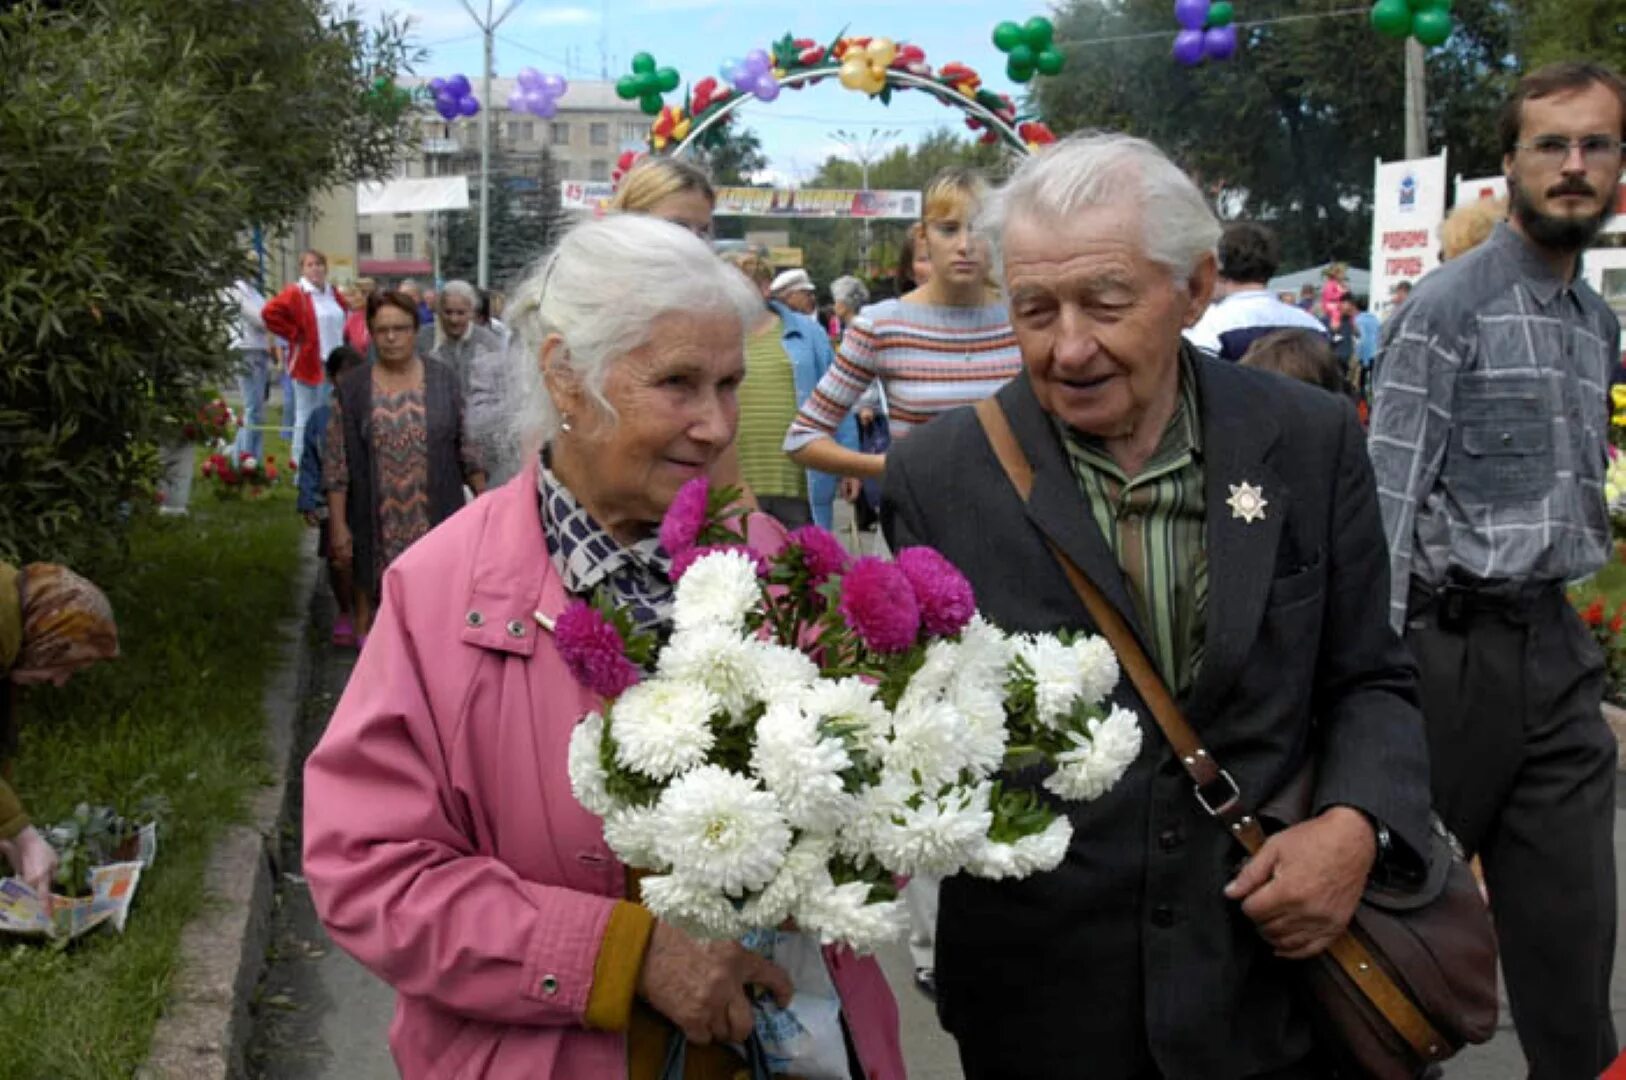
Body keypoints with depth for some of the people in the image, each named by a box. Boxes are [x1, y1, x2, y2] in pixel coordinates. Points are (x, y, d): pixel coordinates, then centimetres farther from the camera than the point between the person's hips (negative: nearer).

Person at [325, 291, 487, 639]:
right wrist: (338, 525, -5)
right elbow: (335, 463, 0)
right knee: (371, 598, 5)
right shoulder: (352, 388, 2)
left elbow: (466, 445, 6)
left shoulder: (443, 380, 4)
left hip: (435, 520, 0)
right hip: (376, 529, 0)